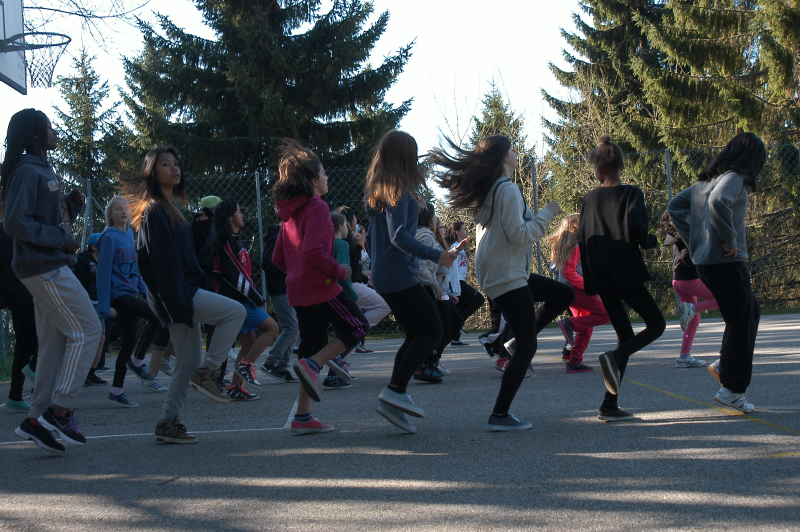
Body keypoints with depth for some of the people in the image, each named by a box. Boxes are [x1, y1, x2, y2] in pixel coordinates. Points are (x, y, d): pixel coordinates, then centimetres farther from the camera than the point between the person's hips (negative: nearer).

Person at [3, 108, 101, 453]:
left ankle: (37, 419, 10)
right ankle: (60, 410, -9)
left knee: (55, 342, 8)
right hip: (45, 268, -10)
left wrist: (73, 203, 7)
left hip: (50, 267, 10)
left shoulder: (43, 172, 19)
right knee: (87, 331, -10)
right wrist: (62, 239, -17)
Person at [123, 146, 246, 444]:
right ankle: (208, 372, -8)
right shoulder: (155, 210, -11)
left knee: (189, 360, 9)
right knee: (236, 312, -14)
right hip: (175, 294, -10)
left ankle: (169, 423, 11)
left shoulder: (169, 208, 20)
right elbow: (163, 260, -19)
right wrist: (179, 303, -23)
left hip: (184, 291, 10)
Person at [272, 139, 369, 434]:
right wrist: (340, 271, -12)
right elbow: (314, 252, -25)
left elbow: (278, 258, 17)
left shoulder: (290, 212, 14)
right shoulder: (317, 208, -13)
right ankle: (311, 365, -9)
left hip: (298, 292, 8)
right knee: (357, 327, 8)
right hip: (321, 288, -8)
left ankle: (302, 417, 10)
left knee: (313, 347, 12)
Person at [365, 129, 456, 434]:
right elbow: (399, 236, -23)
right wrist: (435, 256, -25)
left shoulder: (378, 191, 15)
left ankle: (394, 399, 7)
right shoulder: (398, 190, -13)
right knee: (432, 330, -5)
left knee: (415, 335, 12)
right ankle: (396, 390, -11)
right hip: (400, 277, -9)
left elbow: (372, 236, 21)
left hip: (383, 278, 9)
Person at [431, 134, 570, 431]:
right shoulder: (507, 189, -15)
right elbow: (518, 235, -21)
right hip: (507, 276, -10)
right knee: (527, 348, -6)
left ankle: (513, 341, 11)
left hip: (493, 273, 10)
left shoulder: (486, 191, 13)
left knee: (564, 295, 18)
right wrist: (547, 214, -11)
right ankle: (500, 415, -5)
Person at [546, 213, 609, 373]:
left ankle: (575, 362, 10)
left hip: (568, 291, 10)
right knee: (605, 314, -12)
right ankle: (570, 323, -15)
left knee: (585, 328, 14)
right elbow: (569, 272, -21)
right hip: (574, 290, -10)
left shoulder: (562, 246, 14)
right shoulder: (575, 247, -14)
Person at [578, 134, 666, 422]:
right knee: (656, 324, 8)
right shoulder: (631, 193, -4)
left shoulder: (590, 198, 10)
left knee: (625, 335, 12)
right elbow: (634, 229, -20)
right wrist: (651, 240, 2)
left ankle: (610, 405, 4)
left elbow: (583, 240, 10)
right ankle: (615, 356, -19)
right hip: (626, 273, -5)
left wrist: (590, 280, 16)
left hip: (601, 279, 6)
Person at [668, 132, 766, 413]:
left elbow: (675, 206, 17)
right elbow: (718, 202, -32)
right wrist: (729, 239, -21)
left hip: (703, 260, 9)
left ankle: (724, 364, 18)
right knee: (741, 321, 0)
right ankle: (732, 389, 2)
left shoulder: (705, 180, 15)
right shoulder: (734, 178, -11)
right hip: (726, 261, -9)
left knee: (751, 310, 23)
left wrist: (693, 241, 13)